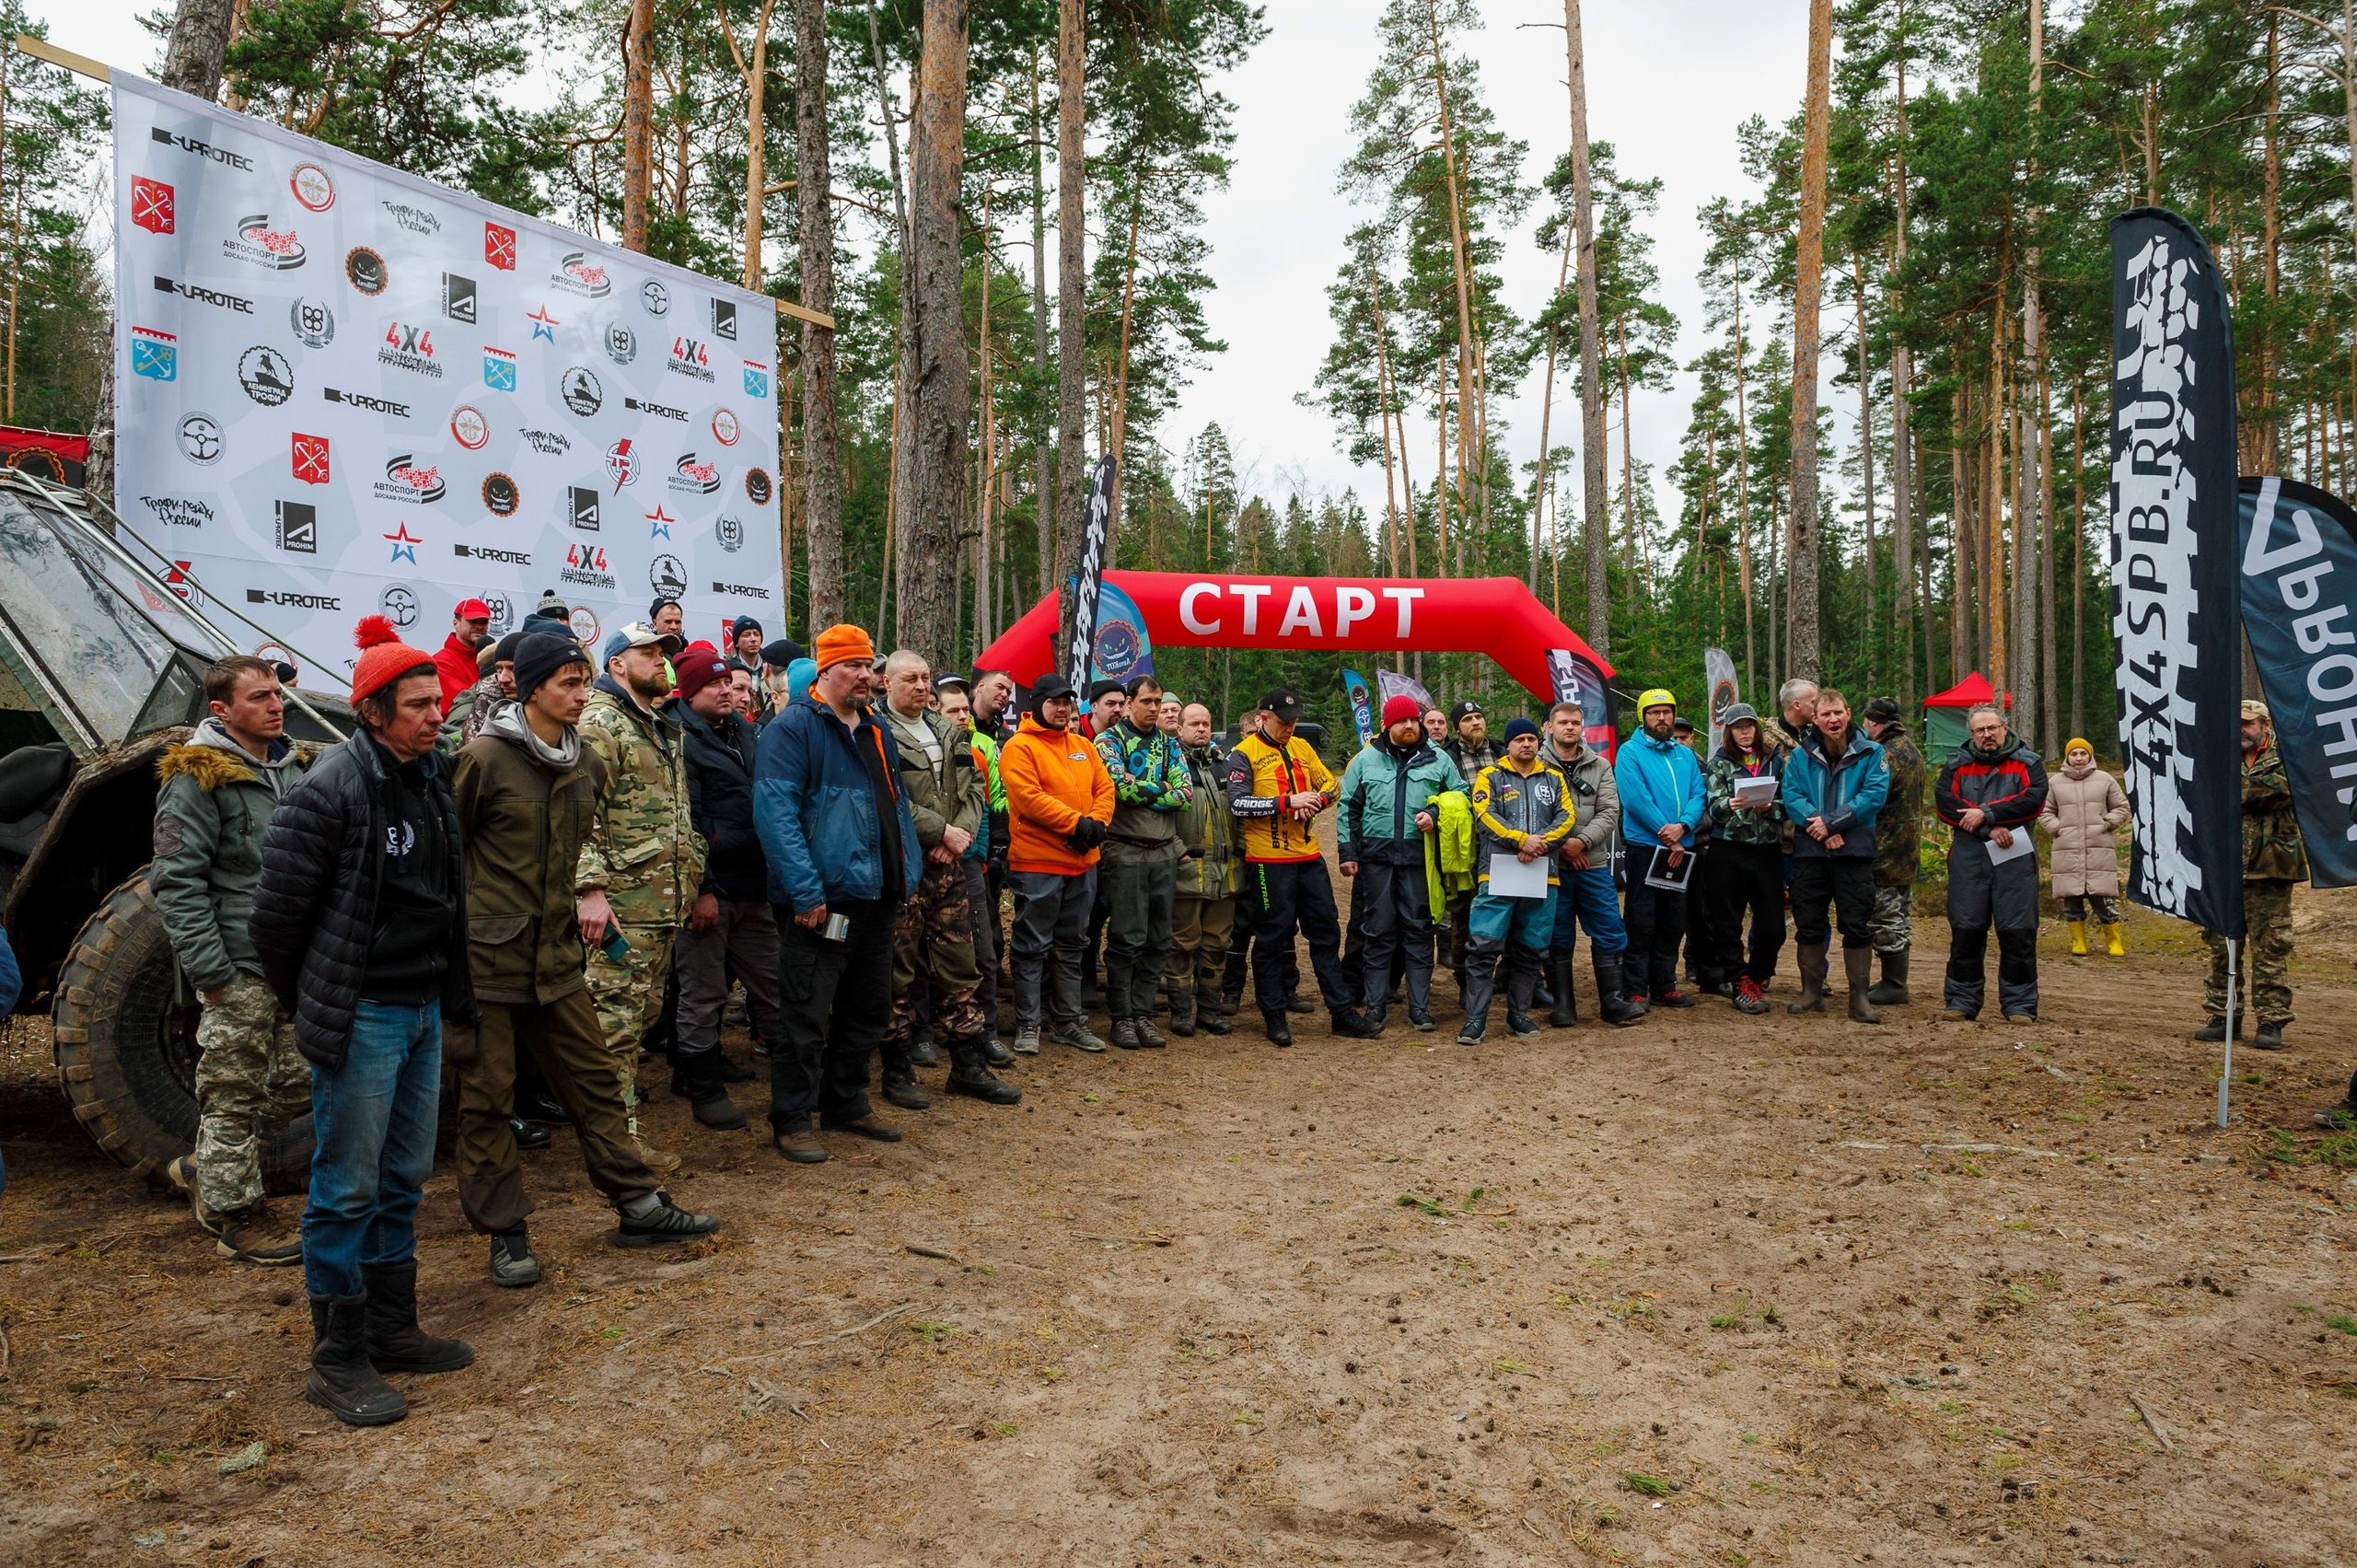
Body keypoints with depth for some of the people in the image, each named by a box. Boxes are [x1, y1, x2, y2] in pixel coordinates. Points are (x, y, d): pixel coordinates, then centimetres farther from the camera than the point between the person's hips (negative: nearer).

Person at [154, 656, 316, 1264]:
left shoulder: (297, 768, 13)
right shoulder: (197, 779, -10)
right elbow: (176, 881, -14)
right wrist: (208, 969, -18)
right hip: (240, 968, -7)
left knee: (300, 1082, 13)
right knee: (234, 1094, 2)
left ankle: (207, 1169, 32)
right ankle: (236, 1214, 15)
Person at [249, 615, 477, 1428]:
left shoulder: (431, 778, 8)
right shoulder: (330, 788, -16)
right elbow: (276, 914, -12)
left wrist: (450, 992, 16)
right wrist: (311, 1005, 0)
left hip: (425, 1009, 8)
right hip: (361, 1017, -8)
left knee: (404, 1178, 16)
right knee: (347, 1188, 1)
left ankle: (391, 1329, 29)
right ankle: (337, 1360, 12)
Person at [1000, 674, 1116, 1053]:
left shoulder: (1083, 746, 15)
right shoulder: (1019, 747, -6)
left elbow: (1105, 788, 9)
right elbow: (1028, 797, -17)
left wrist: (1097, 823, -10)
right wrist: (1077, 823, -20)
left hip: (1082, 862, 7)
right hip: (1037, 863, -7)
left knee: (1071, 947, 13)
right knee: (1033, 947, 0)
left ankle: (1070, 1023, 21)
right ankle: (1027, 1026, 8)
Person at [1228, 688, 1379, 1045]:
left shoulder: (1301, 748, 13)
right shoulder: (1244, 754, -6)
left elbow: (1330, 784, 17)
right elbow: (1238, 803, -16)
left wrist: (1315, 801, -6)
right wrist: (1288, 802, -21)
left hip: (1308, 857, 6)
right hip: (1268, 861, -6)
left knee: (1326, 933, 9)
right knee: (1271, 939, 2)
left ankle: (1343, 1012, 17)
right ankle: (1274, 1017, 12)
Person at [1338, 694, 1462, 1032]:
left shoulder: (1439, 760, 8)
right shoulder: (1366, 760, 8)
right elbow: (1348, 809, 8)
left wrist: (1436, 815, -5)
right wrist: (1349, 852, 1)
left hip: (1419, 856, 0)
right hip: (1376, 856, 0)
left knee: (1419, 930, 4)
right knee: (1379, 932, 3)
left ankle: (1419, 1006, 11)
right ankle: (1374, 1006, 9)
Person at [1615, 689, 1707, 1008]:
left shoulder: (1685, 754, 14)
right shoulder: (1630, 752, -3)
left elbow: (1698, 795, 5)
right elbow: (1636, 800, -13)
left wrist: (1683, 826, -15)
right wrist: (1668, 837, -14)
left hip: (1681, 849, 6)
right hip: (1645, 847, -6)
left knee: (1673, 923, 11)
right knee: (1641, 922, -5)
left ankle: (1664, 987, 19)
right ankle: (1635, 990, 0)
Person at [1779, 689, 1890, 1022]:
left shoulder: (1871, 753, 3)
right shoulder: (1800, 755, 8)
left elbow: (1874, 795, -9)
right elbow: (1791, 796, -2)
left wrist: (1831, 822, -16)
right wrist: (1817, 825, -18)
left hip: (1855, 851, -2)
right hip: (1809, 851, 2)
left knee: (1858, 926, 0)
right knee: (1809, 926, 7)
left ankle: (1859, 998, 7)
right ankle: (1811, 993, 17)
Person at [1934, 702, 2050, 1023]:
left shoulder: (2027, 763, 10)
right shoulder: (1957, 764, 12)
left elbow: (2033, 801, -7)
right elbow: (1945, 803, -3)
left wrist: (1986, 814, -12)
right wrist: (1989, 829, -12)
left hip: (2015, 859, -1)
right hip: (1968, 856, 1)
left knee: (2018, 930, -2)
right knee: (1965, 928, 2)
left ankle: (2020, 1005, 6)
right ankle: (1962, 1001, 11)